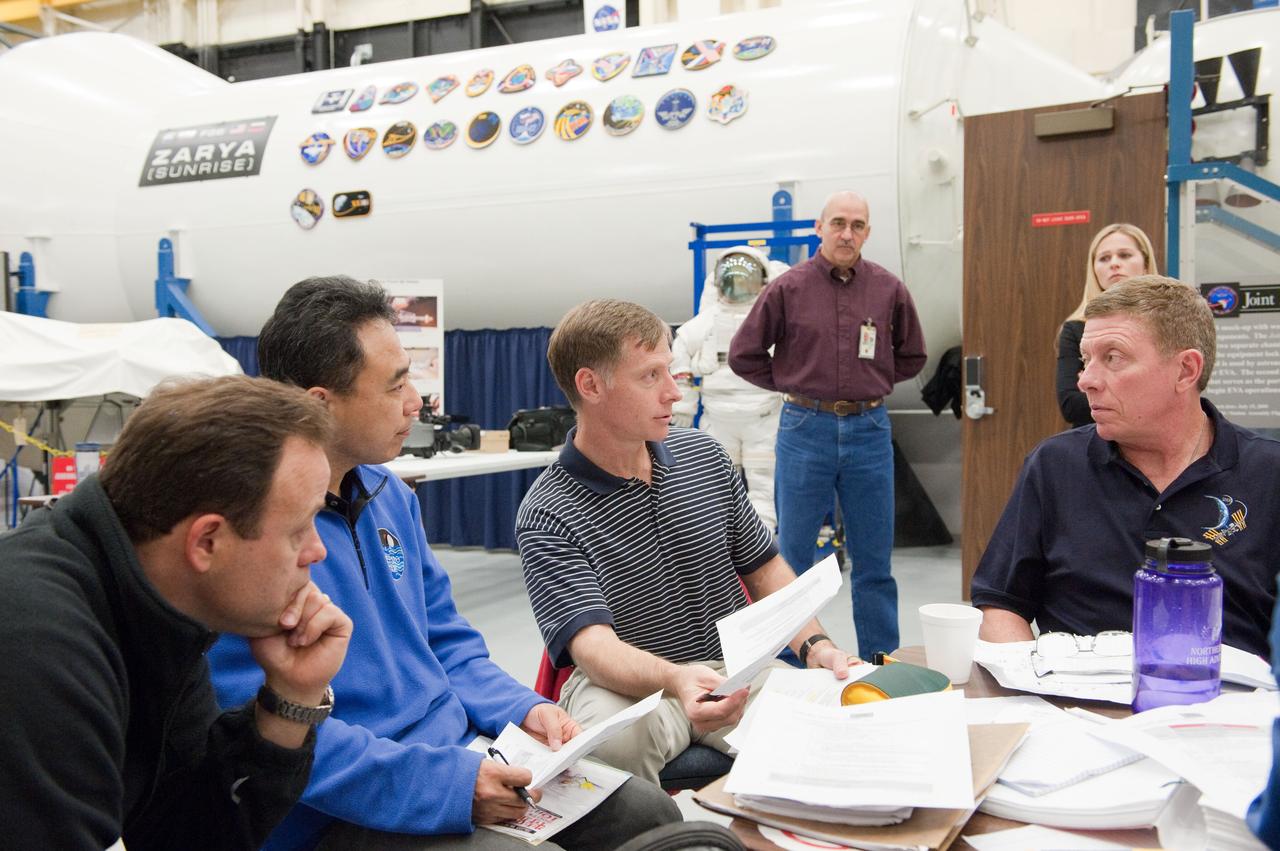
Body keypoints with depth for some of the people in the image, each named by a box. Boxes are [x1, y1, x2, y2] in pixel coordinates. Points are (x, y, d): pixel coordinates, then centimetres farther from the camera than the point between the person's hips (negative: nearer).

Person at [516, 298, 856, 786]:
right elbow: (592, 644, -24)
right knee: (616, 738, -38)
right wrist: (677, 682, -44)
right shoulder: (548, 516, -12)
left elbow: (763, 566, 14)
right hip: (626, 684, -4)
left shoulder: (703, 454, 6)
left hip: (733, 669, 5)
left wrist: (814, 645, -3)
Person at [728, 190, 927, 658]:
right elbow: (743, 355, 5)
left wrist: (871, 384, 9)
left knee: (874, 559, 9)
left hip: (869, 430, 2)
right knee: (791, 556, 6)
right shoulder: (788, 288, -2)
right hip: (805, 429, -1)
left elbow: (912, 356, 18)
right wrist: (794, 384, 4)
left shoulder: (889, 289, 3)